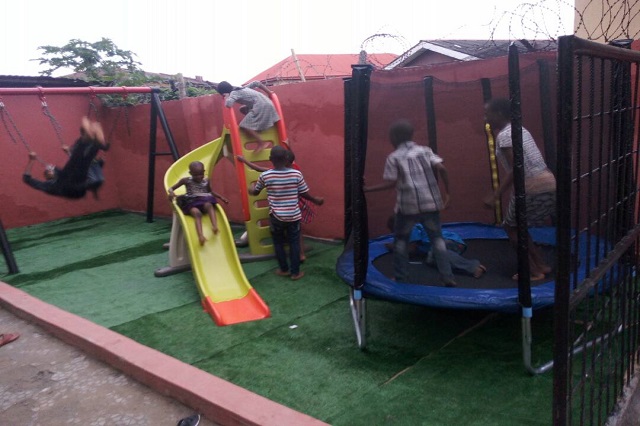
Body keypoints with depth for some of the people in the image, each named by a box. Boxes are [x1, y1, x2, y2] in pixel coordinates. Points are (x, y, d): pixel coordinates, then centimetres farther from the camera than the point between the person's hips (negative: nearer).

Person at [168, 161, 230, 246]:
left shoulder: (206, 181, 15)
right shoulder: (186, 181, 7)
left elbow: (211, 192, 34)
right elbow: (171, 188, 13)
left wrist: (221, 197, 24)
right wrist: (171, 193, -12)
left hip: (204, 202, 2)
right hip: (191, 203, -2)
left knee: (209, 205, -37)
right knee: (197, 213, -37)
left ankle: (214, 225, -52)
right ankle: (200, 235, -53)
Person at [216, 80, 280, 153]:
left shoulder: (234, 93, -3)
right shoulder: (242, 88, 23)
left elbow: (228, 104, -22)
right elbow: (257, 83, 25)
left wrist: (226, 97, 1)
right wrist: (270, 93, 28)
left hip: (261, 106, -10)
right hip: (266, 103, 10)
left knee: (244, 126, -11)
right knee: (243, 109, 28)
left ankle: (262, 143, -10)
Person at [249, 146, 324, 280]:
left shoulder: (265, 176, -11)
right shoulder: (297, 174, -12)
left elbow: (255, 192, 7)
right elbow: (304, 194, -2)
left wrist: (250, 189, 32)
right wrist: (316, 200, 18)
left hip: (276, 217, 0)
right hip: (294, 216, 0)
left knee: (278, 243, 19)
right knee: (294, 243, 13)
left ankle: (284, 270, 30)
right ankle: (295, 272, 21)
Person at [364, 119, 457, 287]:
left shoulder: (393, 157, 1)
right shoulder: (425, 150, 10)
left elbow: (390, 183, -7)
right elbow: (441, 168, -2)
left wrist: (367, 189, 2)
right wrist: (446, 192, 5)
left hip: (408, 205, -3)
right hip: (430, 202, 3)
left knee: (401, 239, 15)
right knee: (437, 238, 13)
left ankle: (400, 278, 16)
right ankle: (447, 277, 8)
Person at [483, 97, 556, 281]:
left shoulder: (504, 135, -11)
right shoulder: (519, 129, 17)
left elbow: (516, 169, -20)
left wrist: (495, 196, -20)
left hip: (532, 188, -9)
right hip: (548, 184, 9)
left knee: (511, 227, 7)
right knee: (518, 225, 21)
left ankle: (534, 271, 7)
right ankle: (542, 265, 21)